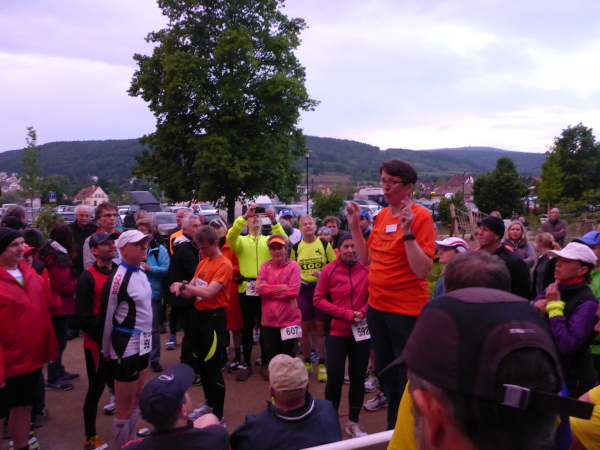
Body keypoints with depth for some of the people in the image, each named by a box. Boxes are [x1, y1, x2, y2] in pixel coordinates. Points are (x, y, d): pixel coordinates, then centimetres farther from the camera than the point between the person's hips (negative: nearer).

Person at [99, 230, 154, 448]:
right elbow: (106, 316, -14)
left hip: (143, 342, 8)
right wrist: (106, 350, -5)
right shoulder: (118, 278, -20)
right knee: (125, 405, 6)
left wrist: (146, 338, 16)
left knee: (137, 398, 21)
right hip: (126, 344, -8)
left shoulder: (141, 273, 5)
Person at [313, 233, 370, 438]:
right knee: (335, 378, 2)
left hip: (361, 331, 2)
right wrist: (346, 314, -14)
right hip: (336, 331, -2)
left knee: (358, 377, 12)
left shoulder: (367, 269, -4)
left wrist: (363, 312, -14)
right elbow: (318, 299, -6)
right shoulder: (329, 270, -7)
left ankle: (353, 422, 29)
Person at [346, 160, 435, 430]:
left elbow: (423, 270, -22)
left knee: (407, 377, 8)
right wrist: (354, 226, 6)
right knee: (385, 371, 21)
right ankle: (393, 428, 41)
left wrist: (407, 232, -30)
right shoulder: (382, 215, 6)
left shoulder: (421, 217, -15)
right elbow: (367, 259, 11)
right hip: (377, 307, 8)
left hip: (406, 310, -7)